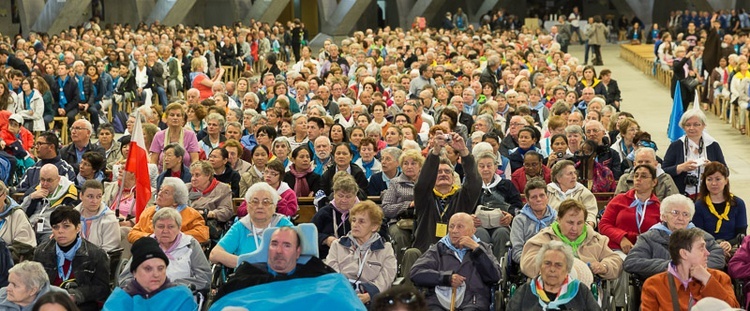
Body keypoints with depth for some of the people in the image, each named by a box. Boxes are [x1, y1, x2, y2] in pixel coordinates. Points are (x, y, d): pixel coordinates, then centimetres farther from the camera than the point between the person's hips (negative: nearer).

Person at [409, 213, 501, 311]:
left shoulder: (482, 248, 23)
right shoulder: (438, 248, 21)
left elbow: (495, 277, 6)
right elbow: (415, 273, 7)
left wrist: (476, 248, 1)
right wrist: (447, 278, -3)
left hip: (471, 302, 0)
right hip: (438, 301, 0)